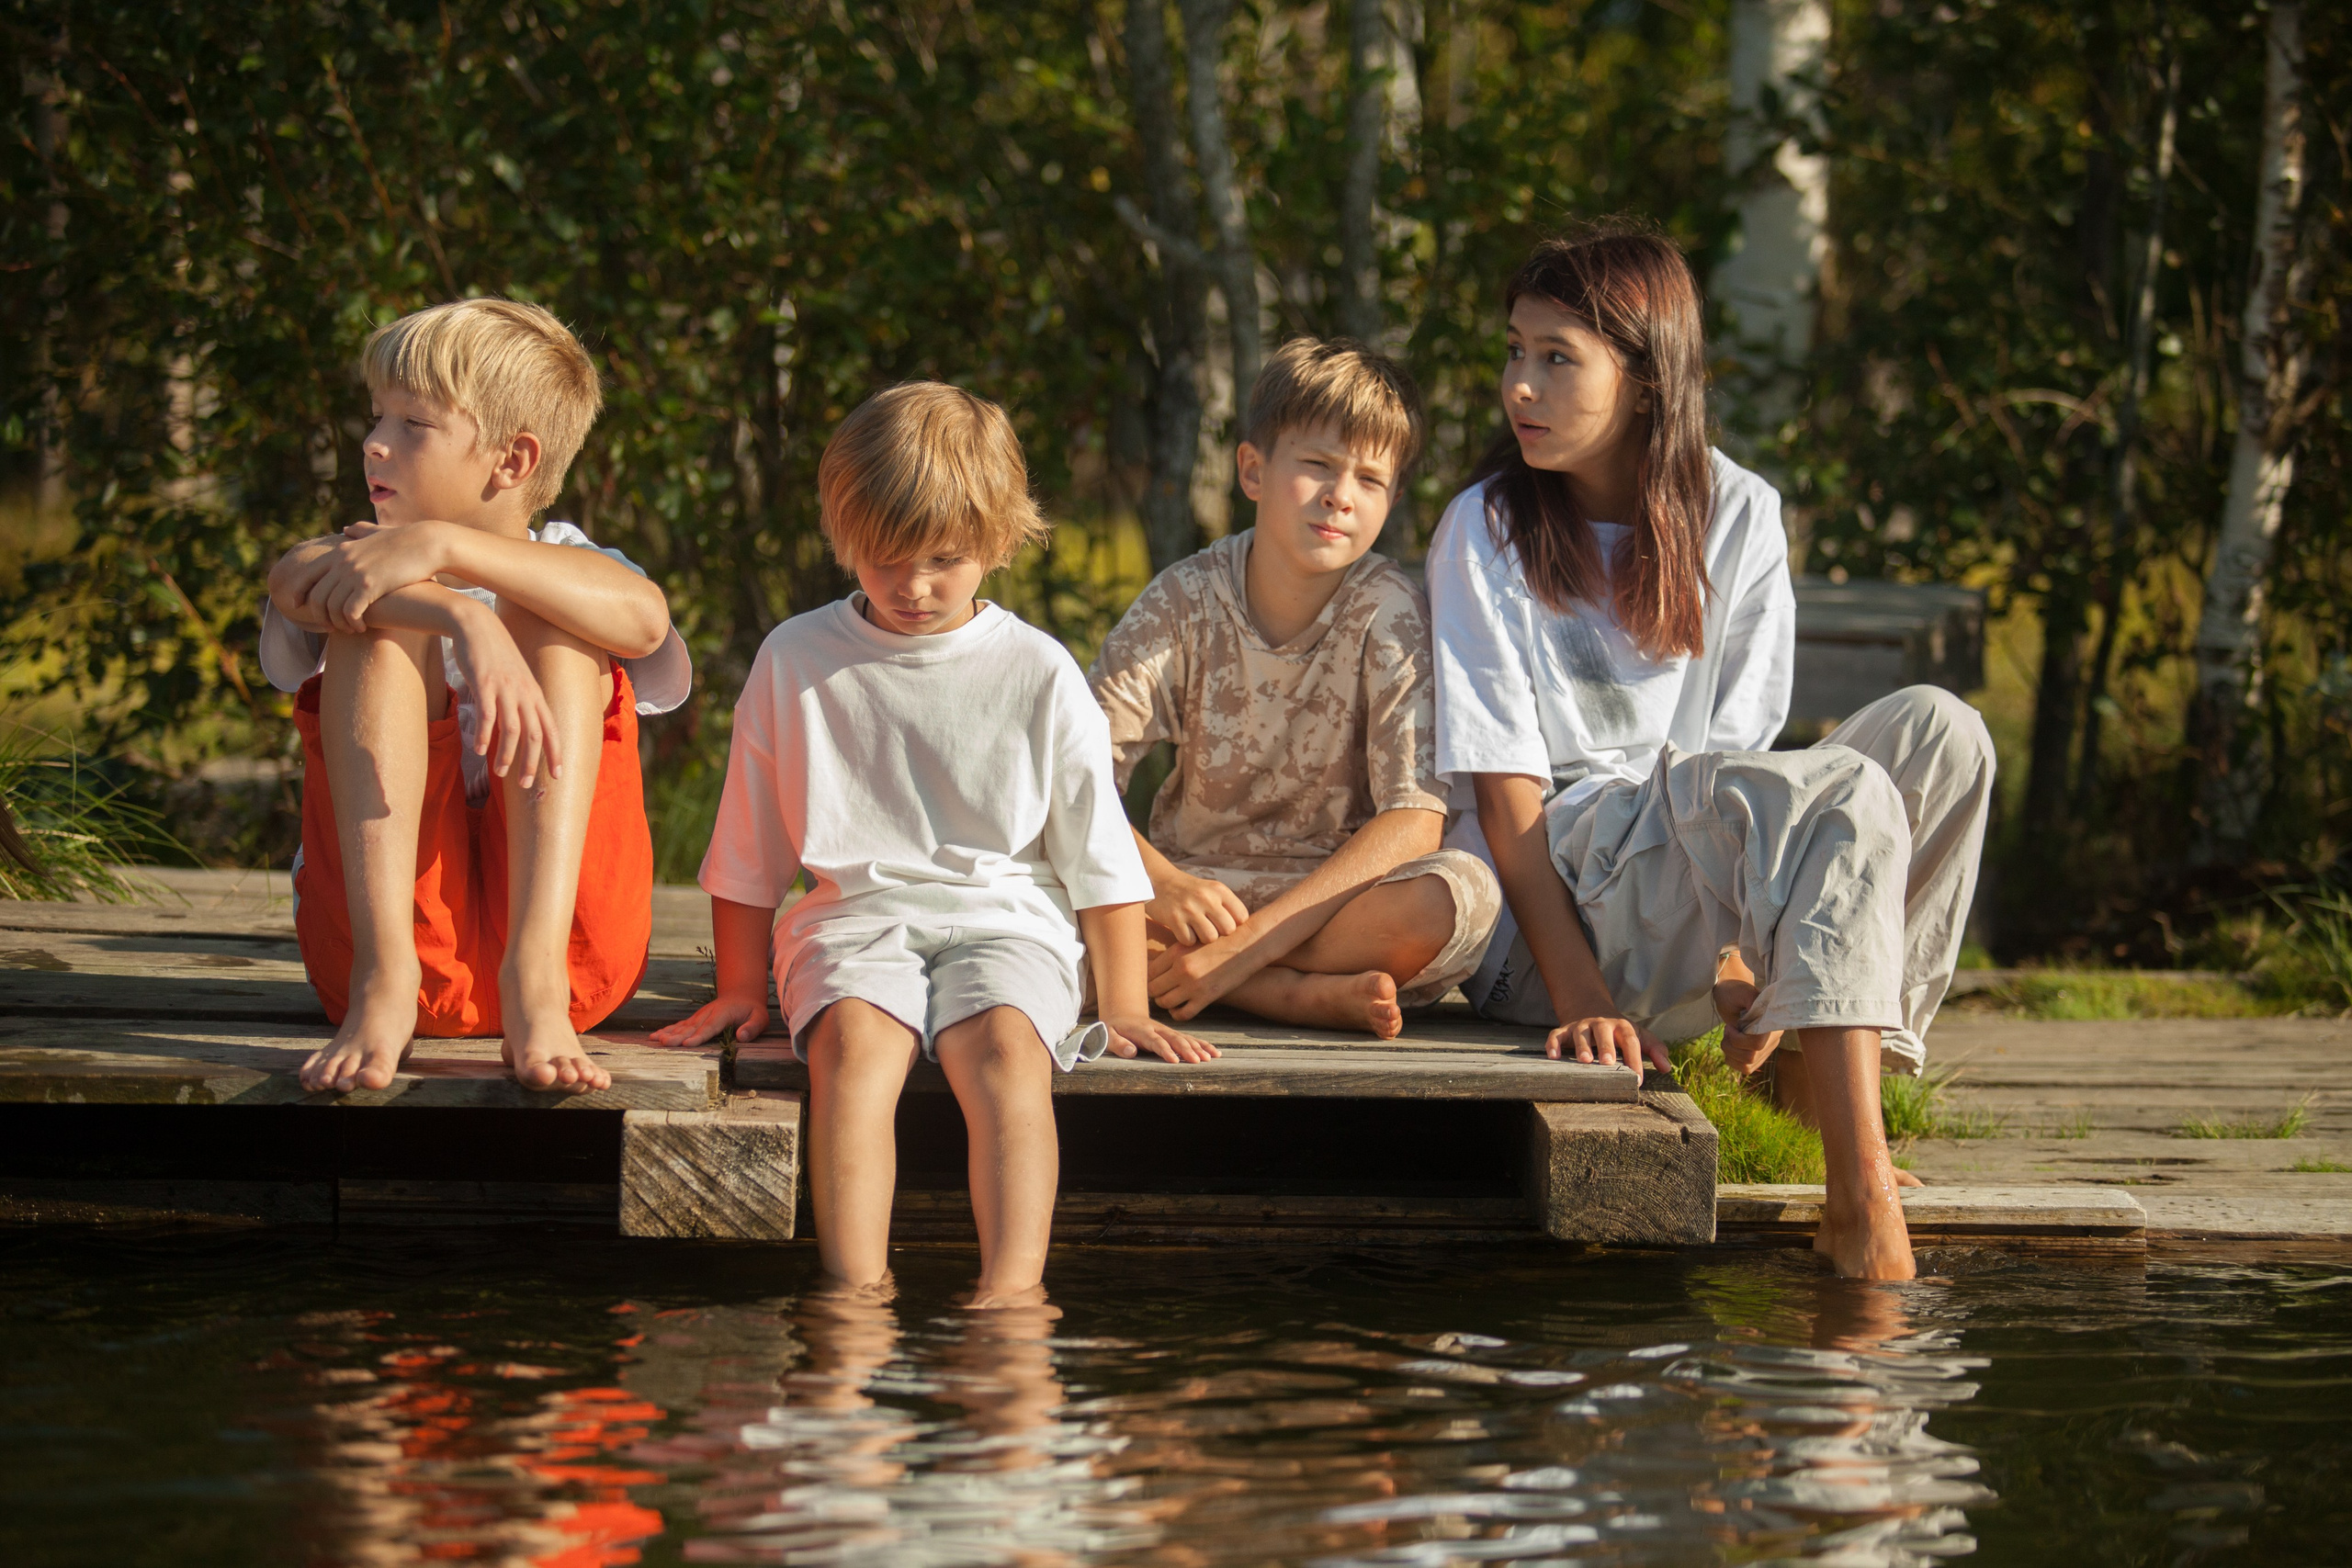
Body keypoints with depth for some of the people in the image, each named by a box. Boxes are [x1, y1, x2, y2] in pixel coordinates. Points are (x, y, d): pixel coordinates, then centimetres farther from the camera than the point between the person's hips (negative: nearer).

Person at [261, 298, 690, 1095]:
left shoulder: (564, 567, 13)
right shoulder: (365, 565, 15)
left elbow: (642, 617, -16)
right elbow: (293, 582, -14)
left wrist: (443, 547, -24)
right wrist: (465, 619, -33)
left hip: (565, 931, 0)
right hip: (389, 915, 1)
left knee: (547, 623, -13)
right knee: (381, 618, -14)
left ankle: (537, 977, -32)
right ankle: (384, 979, -33)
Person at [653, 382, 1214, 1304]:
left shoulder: (1039, 675, 7)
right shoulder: (796, 661, 9)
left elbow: (1098, 857, 11)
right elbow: (748, 857, 18)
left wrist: (1125, 1006, 6)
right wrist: (739, 987, 16)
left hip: (1007, 917, 0)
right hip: (856, 913, 1)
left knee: (1004, 1042, -34)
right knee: (855, 1038, -34)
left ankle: (1012, 1290, -47)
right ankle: (856, 1293, -45)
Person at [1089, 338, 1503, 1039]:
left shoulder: (1387, 611, -11)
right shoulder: (1185, 601, -7)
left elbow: (1413, 822, -20)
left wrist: (1249, 940, -29)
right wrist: (1161, 883, -32)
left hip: (1342, 892, -2)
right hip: (1198, 886, 2)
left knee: (1463, 893, -34)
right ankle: (1309, 996, -24)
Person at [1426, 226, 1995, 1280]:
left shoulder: (1736, 516, 7)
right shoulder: (1486, 531, -3)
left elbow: (1735, 755, 2)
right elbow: (1505, 792, -10)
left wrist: (1745, 958, -15)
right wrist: (1580, 997, -22)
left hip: (1704, 895, 5)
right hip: (1545, 913, -5)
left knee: (1937, 733, -16)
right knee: (1842, 797, -29)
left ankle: (1829, 1072, -13)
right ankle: (1858, 1198, -39)